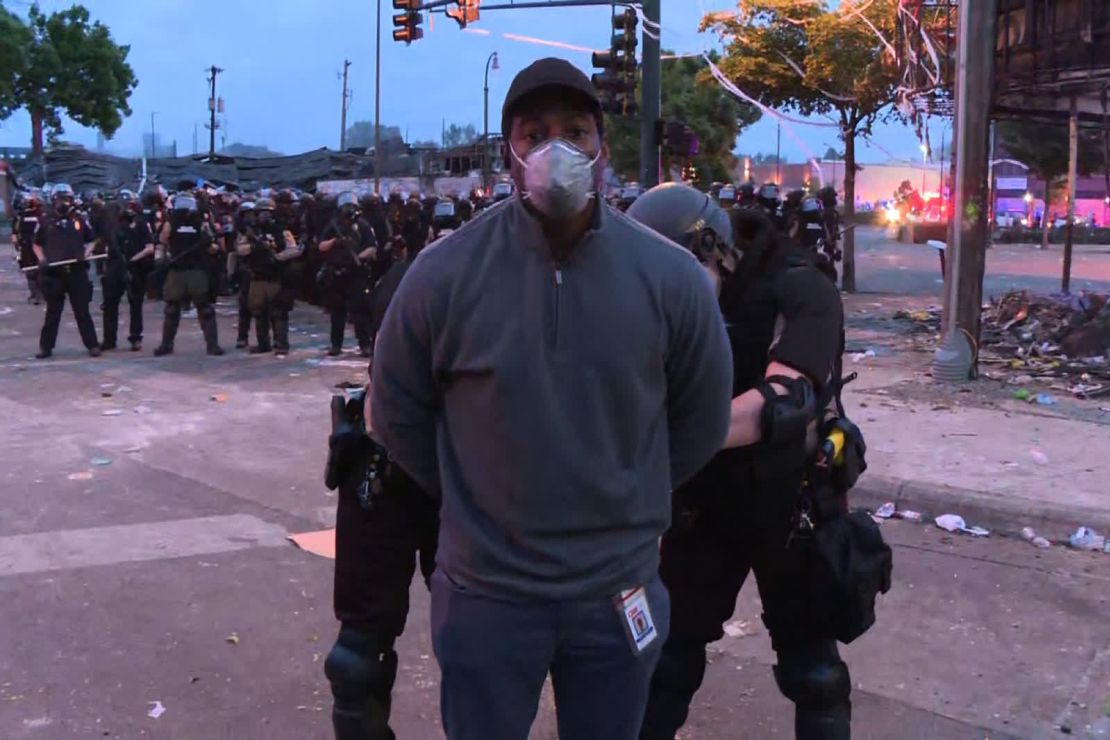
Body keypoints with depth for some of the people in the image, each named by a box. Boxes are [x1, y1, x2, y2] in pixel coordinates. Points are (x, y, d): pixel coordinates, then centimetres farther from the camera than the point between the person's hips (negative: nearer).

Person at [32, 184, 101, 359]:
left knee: (82, 311, 3)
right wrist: (41, 259, -2)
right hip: (53, 272, 0)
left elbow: (91, 240, 15)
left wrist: (87, 252, -4)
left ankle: (92, 345, 7)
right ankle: (46, 346, 14)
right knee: (52, 312, 7)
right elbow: (36, 244, 14)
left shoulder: (80, 220, 6)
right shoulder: (45, 222, 6)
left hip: (77, 271, 0)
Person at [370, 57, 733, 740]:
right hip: (485, 593, -1)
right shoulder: (444, 274, -12)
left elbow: (701, 421, 6)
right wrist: (475, 502, 7)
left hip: (619, 592, 1)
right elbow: (398, 414, 2)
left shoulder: (671, 277, -8)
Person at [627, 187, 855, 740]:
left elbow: (784, 400, -37)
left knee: (811, 669, 12)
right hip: (703, 505, 4)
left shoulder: (798, 291, -22)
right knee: (669, 652, 12)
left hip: (791, 509, -3)